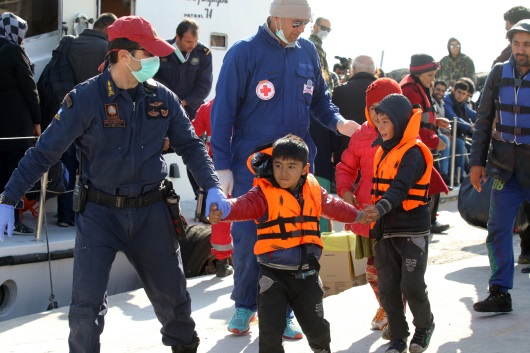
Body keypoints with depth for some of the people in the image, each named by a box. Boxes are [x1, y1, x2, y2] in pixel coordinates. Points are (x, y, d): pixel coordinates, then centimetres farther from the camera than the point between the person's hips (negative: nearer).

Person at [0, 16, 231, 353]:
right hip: (100, 212, -3)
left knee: (172, 294, 15)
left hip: (151, 211, 3)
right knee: (87, 303, -9)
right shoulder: (86, 98, -13)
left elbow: (190, 145, 10)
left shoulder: (162, 97, 0)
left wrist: (213, 187, -3)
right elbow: (44, 152, -10)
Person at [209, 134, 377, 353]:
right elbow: (244, 206, -31)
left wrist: (358, 216, 33)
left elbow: (333, 207, 23)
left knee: (316, 325, 15)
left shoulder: (314, 190, 4)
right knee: (270, 330, -3)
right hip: (273, 275, -4)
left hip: (306, 274, 4)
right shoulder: (263, 192, -12)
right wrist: (223, 210, -51)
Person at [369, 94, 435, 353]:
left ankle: (425, 326, 22)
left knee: (412, 286, -4)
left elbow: (400, 187, -27)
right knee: (387, 288, 6)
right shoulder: (382, 152, 12)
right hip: (385, 231, 7)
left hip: (412, 231, -7)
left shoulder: (413, 153, -13)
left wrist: (381, 207, -43)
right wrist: (374, 222, 17)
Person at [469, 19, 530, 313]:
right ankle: (499, 293, 6)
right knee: (498, 229, 0)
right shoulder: (499, 74, 4)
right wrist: (477, 161, 4)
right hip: (505, 166, 3)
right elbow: (484, 120, 8)